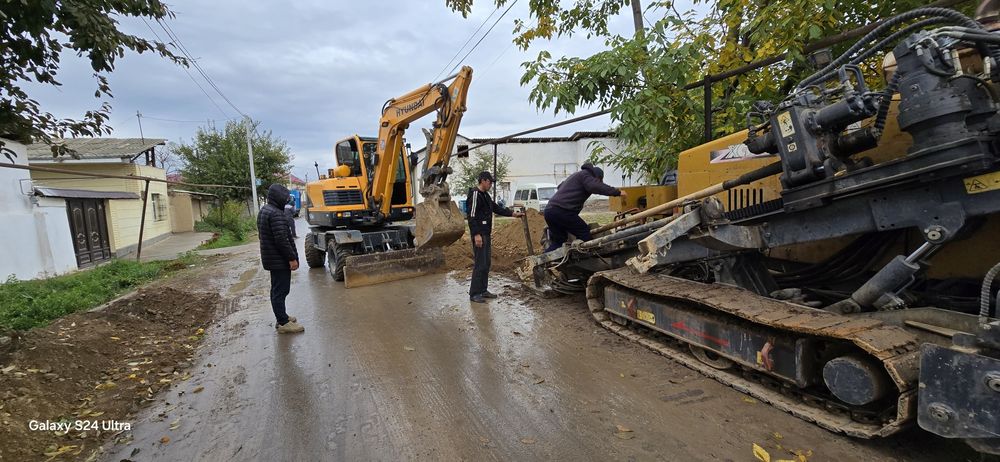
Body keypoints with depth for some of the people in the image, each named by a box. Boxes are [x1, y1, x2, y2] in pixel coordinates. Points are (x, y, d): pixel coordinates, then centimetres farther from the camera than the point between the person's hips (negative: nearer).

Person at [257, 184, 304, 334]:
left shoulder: (264, 211, 14)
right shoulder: (276, 214, -20)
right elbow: (282, 239, -25)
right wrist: (292, 258, -19)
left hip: (271, 258, 11)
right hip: (280, 260, -11)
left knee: (277, 289, 19)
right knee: (280, 290, -5)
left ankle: (281, 316, 30)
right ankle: (283, 323, 1)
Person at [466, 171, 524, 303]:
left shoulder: (485, 195, 18)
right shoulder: (475, 194, -13)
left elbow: (497, 208, 23)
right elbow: (472, 217, -19)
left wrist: (513, 213, 16)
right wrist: (476, 235, -24)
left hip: (486, 234, 10)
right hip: (479, 234, -10)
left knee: (486, 263, 12)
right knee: (480, 264, -9)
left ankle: (482, 290, 20)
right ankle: (474, 293, -2)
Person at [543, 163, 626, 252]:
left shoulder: (576, 175, 31)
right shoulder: (585, 174, 3)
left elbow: (560, 186, 48)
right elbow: (596, 187, -16)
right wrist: (617, 192, -14)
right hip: (562, 211, -9)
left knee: (557, 241, 14)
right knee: (584, 233, 2)